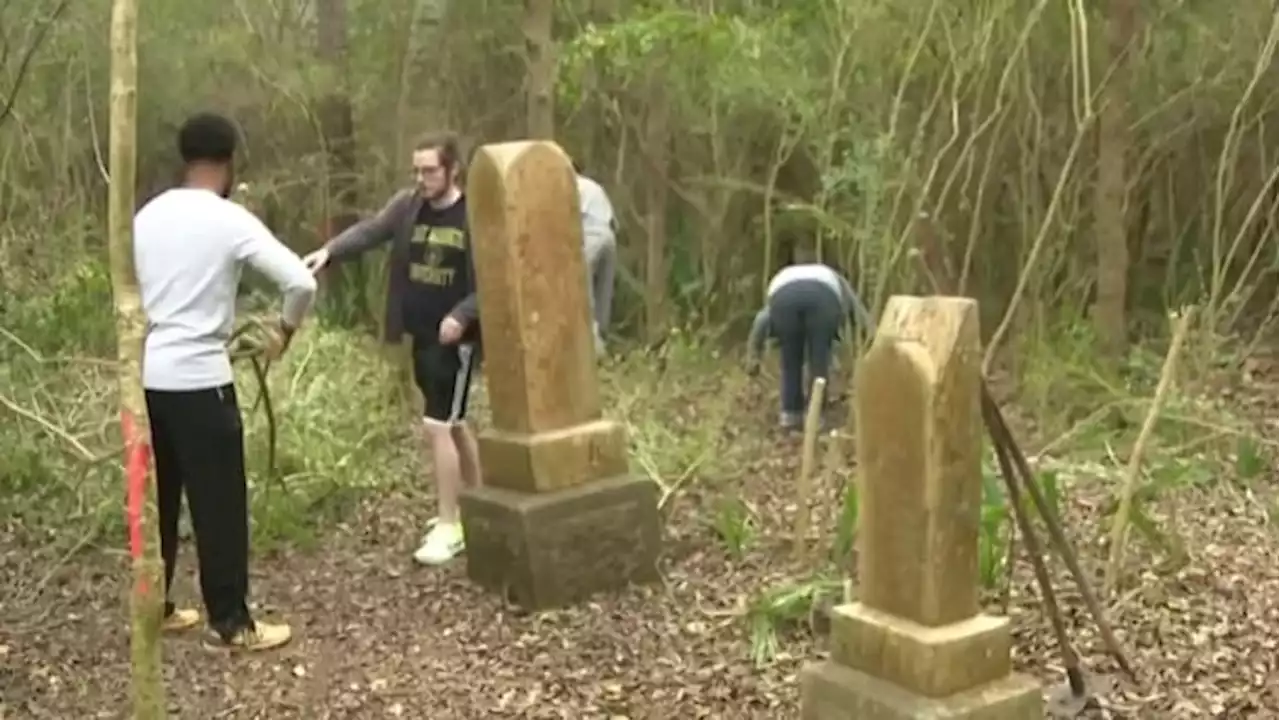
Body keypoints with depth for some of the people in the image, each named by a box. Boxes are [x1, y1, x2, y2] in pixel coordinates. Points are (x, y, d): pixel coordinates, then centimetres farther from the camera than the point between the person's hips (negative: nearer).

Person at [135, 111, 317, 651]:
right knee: (219, 503, 1)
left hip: (146, 375, 7)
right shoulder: (231, 221, -11)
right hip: (197, 378, -7)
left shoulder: (147, 216, 8)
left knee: (157, 498, 17)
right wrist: (287, 328, 2)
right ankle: (230, 623, 7)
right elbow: (302, 282, -16)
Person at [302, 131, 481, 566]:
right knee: (453, 422, 17)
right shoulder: (407, 205, 4)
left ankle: (449, 526, 1)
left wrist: (462, 315, -23)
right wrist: (330, 251, -26)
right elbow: (370, 231, -9)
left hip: (455, 338, -6)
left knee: (436, 427, -9)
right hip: (421, 335, 6)